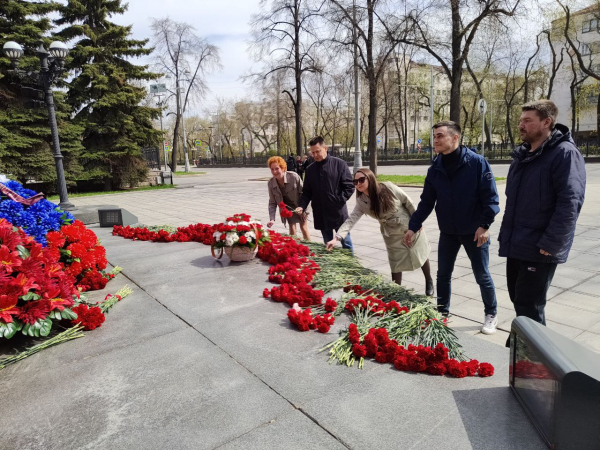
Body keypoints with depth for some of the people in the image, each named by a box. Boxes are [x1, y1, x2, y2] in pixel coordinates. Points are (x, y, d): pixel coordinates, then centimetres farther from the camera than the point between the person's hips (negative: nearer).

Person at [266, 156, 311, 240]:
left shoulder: (294, 176, -28)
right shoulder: (271, 183, -17)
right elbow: (272, 203, -11)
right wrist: (272, 219, -22)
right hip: (288, 208, 2)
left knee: (304, 228, 7)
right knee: (292, 229, 4)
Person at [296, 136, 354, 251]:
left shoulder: (339, 164, -5)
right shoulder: (310, 169, 7)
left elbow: (349, 187, -5)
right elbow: (307, 192, 10)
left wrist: (339, 201, -14)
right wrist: (302, 206, -6)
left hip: (339, 213, -3)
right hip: (321, 215, 3)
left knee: (346, 244, 6)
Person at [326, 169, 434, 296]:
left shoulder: (388, 188, -24)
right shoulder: (361, 202, -16)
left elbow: (408, 202, -13)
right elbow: (351, 220, -24)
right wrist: (336, 238, -37)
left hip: (411, 227, -1)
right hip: (392, 235, 1)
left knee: (421, 255, 16)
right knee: (396, 265, 3)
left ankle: (429, 282, 42)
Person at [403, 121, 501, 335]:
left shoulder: (477, 162, -14)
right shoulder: (435, 169, -1)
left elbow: (490, 196, -13)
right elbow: (426, 202, 2)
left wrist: (484, 225, -20)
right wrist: (413, 227, -3)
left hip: (474, 231, -4)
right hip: (447, 232, 4)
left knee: (482, 275, 9)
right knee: (443, 274, 12)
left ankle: (491, 315, 30)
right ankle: (442, 312, 30)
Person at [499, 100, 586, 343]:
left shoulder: (565, 154, -13)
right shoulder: (522, 155, 12)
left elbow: (570, 203, -21)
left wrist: (550, 244, -22)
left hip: (539, 249, -8)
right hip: (516, 245, 8)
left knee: (529, 306, 0)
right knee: (519, 300, 19)